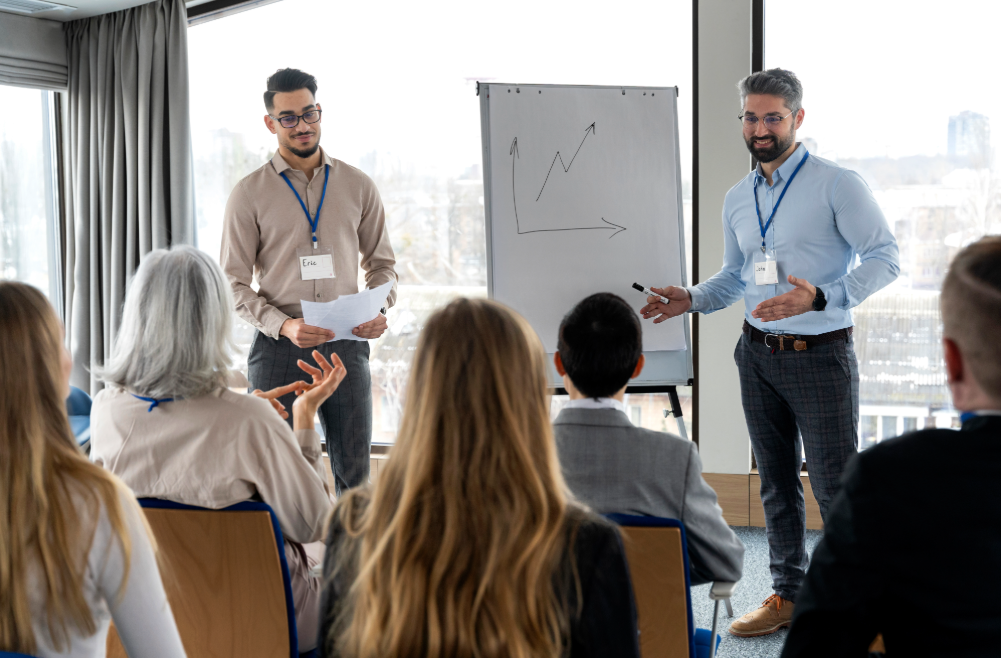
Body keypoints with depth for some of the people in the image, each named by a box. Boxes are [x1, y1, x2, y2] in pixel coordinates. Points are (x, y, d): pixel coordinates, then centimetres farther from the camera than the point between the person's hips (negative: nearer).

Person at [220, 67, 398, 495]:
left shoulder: (358, 187, 10)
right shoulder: (249, 194, 3)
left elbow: (382, 261, 16)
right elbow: (234, 282, 1)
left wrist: (379, 310, -5)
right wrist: (283, 325, -15)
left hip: (346, 346, 2)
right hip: (279, 348, -1)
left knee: (354, 473, 3)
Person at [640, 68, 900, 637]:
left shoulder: (838, 185, -9)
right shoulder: (738, 199, 11)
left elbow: (885, 257, -13)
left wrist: (821, 298, -25)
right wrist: (691, 299, 4)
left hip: (821, 354, -6)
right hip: (758, 353, 6)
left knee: (836, 484, -3)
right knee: (777, 482, 14)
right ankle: (789, 595, 26)